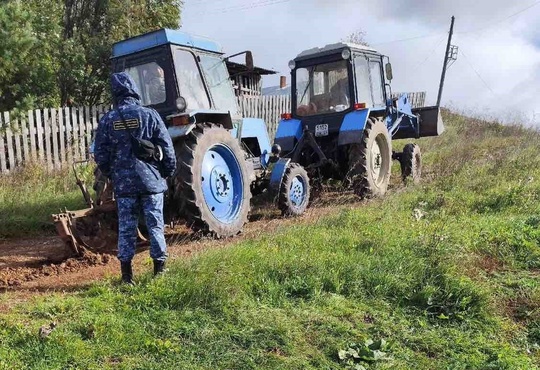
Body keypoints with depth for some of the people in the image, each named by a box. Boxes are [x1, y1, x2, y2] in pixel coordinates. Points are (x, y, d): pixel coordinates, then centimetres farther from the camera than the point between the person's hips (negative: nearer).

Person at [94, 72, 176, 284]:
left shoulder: (107, 120, 0)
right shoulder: (149, 115, -4)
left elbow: (100, 155, 3)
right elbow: (167, 148, -5)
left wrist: (111, 175, 19)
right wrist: (169, 172, 9)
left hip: (124, 183, 1)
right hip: (151, 180, -1)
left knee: (126, 228, 8)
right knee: (155, 226, 6)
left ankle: (126, 274, 13)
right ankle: (159, 270, 13)